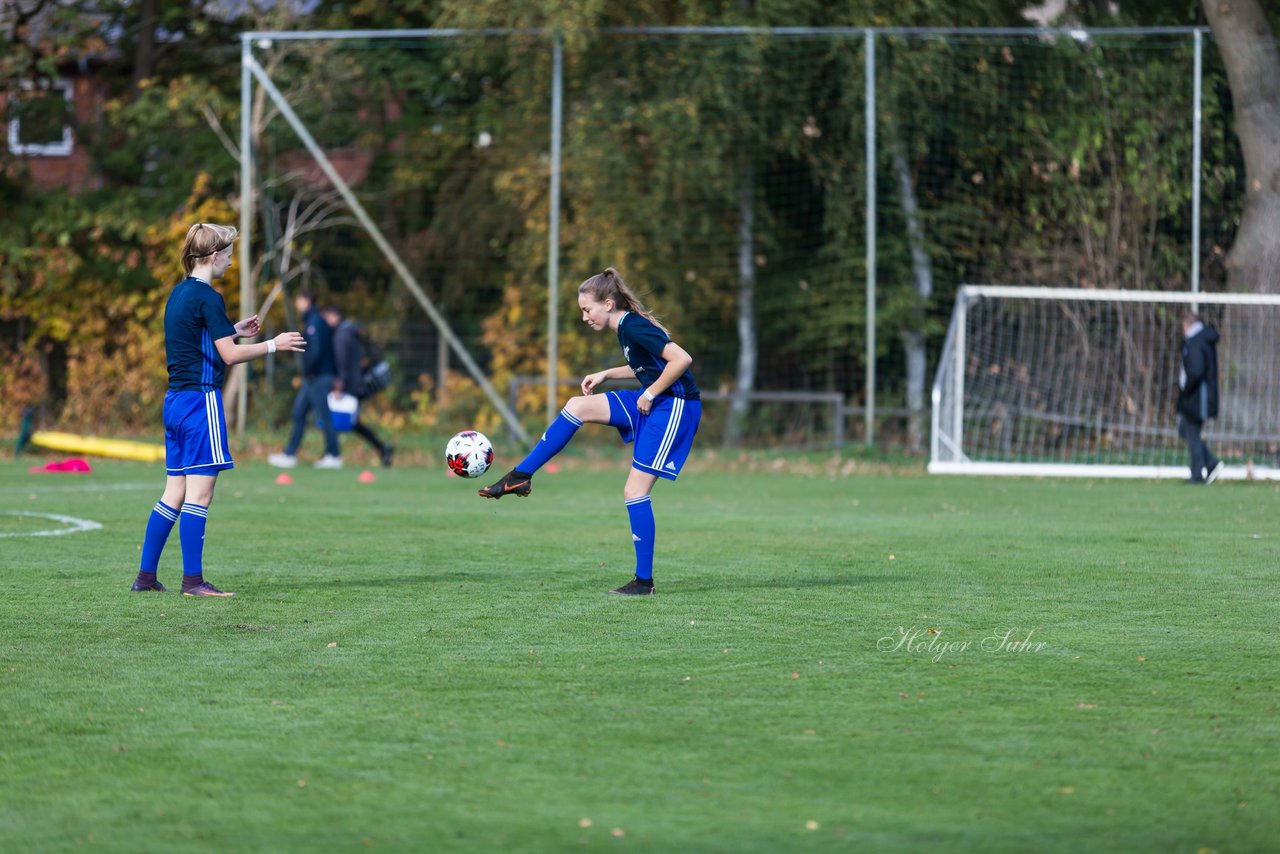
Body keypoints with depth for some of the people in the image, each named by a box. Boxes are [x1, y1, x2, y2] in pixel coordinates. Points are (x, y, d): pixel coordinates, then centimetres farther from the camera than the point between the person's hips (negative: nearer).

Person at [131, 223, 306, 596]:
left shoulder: (179, 294, 14)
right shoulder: (207, 298, -13)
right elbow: (229, 355, -15)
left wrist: (233, 331, 24)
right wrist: (273, 345, -4)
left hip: (176, 399, 9)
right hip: (201, 399, -9)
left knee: (174, 494, 11)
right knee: (199, 493, -6)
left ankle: (146, 576, 11)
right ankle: (193, 580, -6)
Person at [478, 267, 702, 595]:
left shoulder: (634, 328, -20)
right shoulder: (626, 327, 9)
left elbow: (682, 359, -28)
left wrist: (650, 394, -19)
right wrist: (606, 375, 13)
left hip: (674, 407, -10)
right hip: (652, 402, 10)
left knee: (635, 491, -9)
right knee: (577, 406, 1)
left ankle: (644, 581, -2)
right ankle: (520, 477, 4)